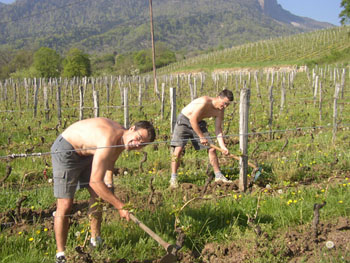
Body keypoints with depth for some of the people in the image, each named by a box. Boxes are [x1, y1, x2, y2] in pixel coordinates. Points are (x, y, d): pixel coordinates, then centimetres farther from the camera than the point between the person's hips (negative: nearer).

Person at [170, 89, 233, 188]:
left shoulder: (220, 111, -8)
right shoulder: (205, 102, -31)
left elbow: (218, 129, -3)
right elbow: (193, 120, -28)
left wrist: (222, 146, -14)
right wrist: (201, 137, -22)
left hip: (198, 124, 7)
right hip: (184, 121, -7)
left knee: (212, 149, 2)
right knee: (178, 149, -17)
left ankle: (218, 176, 14)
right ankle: (173, 178, -8)